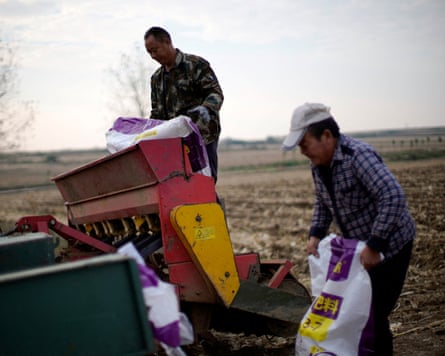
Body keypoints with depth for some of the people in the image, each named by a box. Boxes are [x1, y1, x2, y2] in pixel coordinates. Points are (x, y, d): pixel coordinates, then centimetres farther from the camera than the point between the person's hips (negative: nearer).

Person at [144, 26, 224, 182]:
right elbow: (157, 113, 22)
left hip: (202, 137, -6)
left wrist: (205, 109, -29)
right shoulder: (156, 78, 18)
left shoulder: (196, 65, -2)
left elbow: (215, 93, -9)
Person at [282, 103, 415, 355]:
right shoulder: (318, 165, -1)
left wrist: (374, 246, -33)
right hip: (358, 245, 8)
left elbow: (393, 197, -36)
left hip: (389, 245, -8)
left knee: (374, 313, -7)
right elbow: (323, 204, 14)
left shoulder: (358, 156, -27)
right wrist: (316, 234, -3)